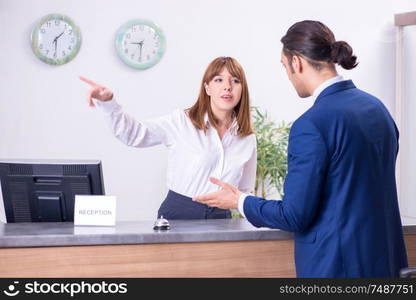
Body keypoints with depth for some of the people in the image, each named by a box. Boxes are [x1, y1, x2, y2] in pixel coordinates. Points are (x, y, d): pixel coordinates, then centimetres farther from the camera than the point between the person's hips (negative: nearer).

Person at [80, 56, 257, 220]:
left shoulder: (247, 139, 9)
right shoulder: (181, 121, -2)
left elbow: (245, 190, 17)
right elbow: (133, 133, -1)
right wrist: (107, 102, -15)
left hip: (219, 218, 3)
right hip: (177, 213, -2)